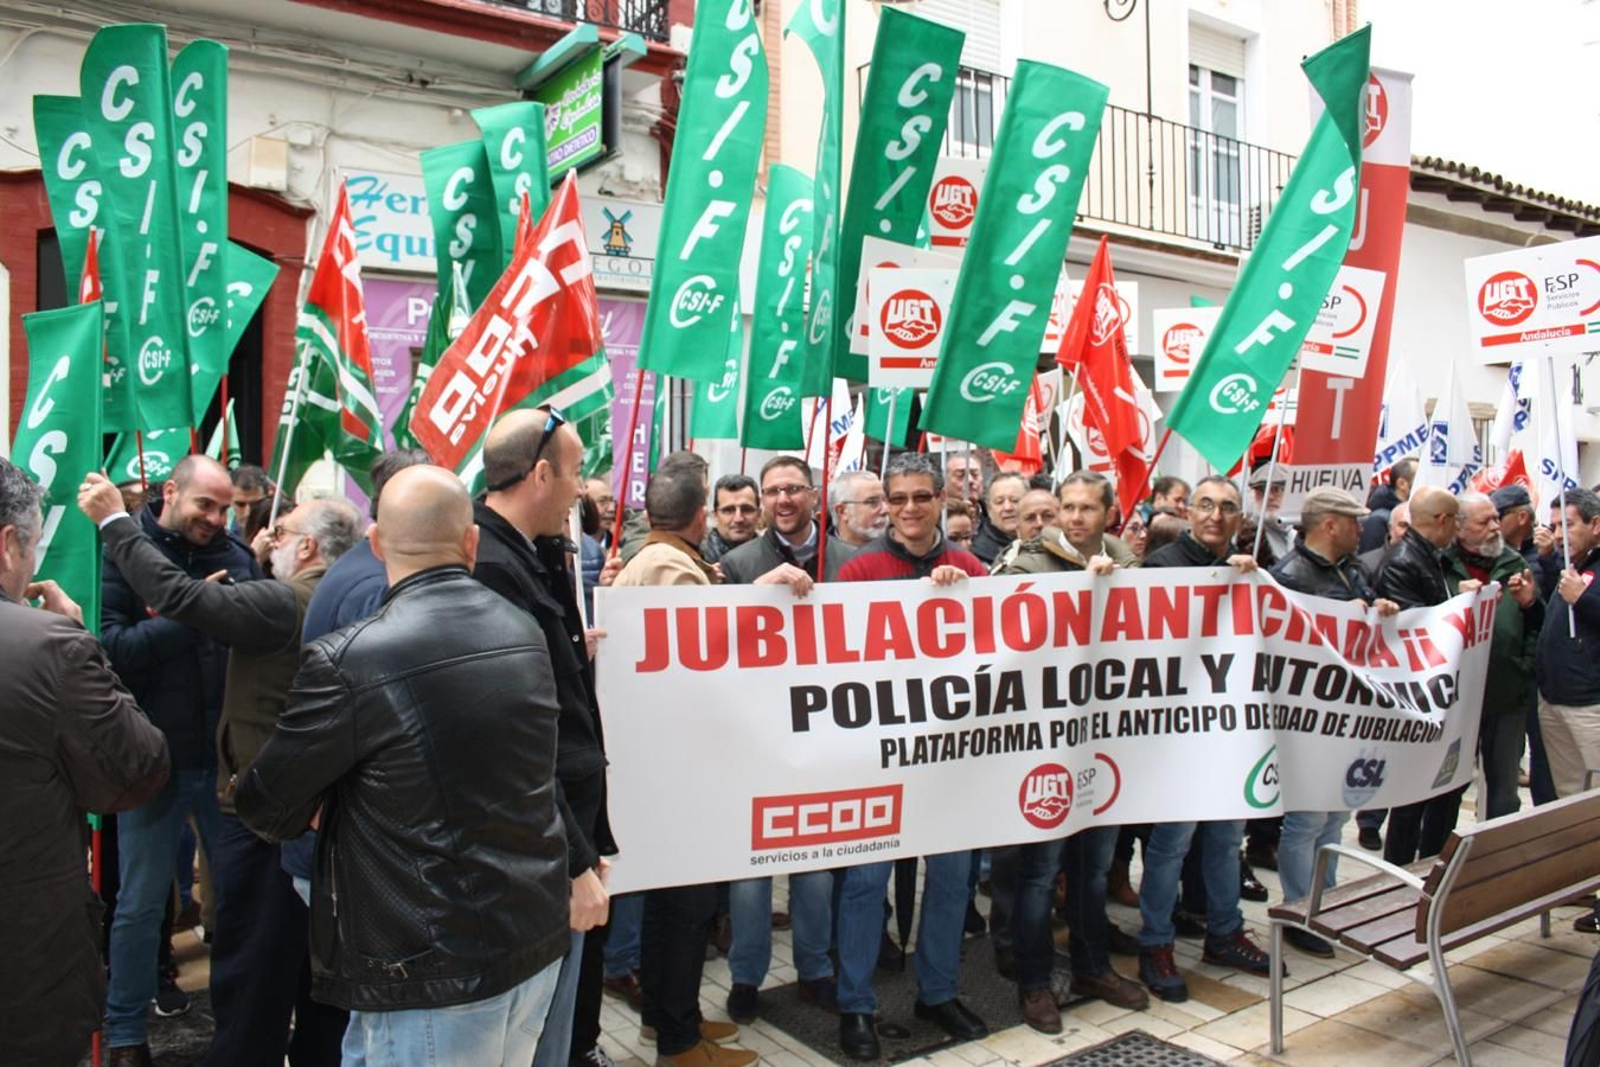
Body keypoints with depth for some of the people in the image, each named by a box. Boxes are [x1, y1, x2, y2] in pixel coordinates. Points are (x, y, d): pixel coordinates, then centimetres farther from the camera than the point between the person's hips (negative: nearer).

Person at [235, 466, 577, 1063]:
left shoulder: (349, 662, -19)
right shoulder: (527, 634, 0)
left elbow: (265, 809, -6)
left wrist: (322, 809, 13)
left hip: (435, 974, -6)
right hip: (539, 943, 6)